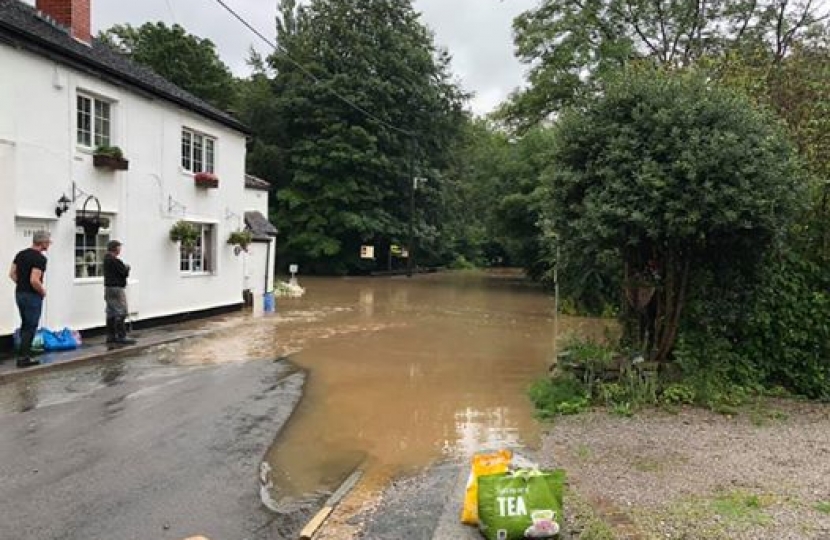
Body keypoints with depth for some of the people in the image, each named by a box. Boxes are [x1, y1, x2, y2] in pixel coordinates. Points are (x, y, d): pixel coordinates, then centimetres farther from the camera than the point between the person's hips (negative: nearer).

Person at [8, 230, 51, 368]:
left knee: (25, 325, 20)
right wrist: (42, 291, -10)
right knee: (30, 327, 0)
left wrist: (22, 284, 16)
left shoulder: (21, 254, 8)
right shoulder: (40, 258, -19)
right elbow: (34, 280, -26)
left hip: (19, 293, 9)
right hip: (32, 296, -9)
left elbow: (12, 274, 12)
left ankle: (25, 352, 27)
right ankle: (23, 358, 4)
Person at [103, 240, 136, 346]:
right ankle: (121, 337, -6)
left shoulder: (106, 259, 11)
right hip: (116, 288, -10)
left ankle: (111, 336, 16)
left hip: (108, 288, 10)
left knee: (111, 313, 12)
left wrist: (124, 267, 1)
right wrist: (127, 267, 4)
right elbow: (125, 273, -15)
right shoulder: (115, 261, -18)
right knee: (121, 313, -7)